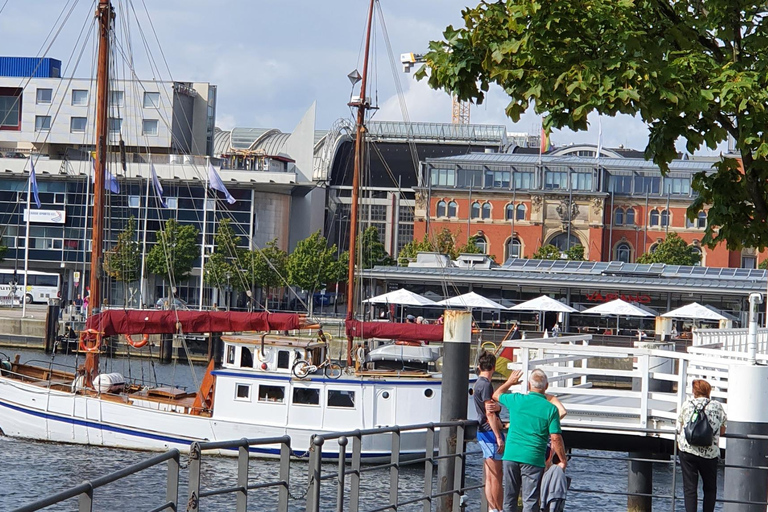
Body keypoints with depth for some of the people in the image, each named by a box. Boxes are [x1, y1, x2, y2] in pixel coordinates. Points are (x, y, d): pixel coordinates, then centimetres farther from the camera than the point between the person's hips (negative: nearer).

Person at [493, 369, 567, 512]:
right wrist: (563, 461, 3)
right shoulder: (550, 409, -5)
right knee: (530, 500, -2)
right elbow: (556, 438, -8)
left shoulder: (517, 400, 2)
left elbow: (496, 395, 24)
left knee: (509, 499, 12)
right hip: (533, 459, -3)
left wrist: (510, 382, 40)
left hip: (511, 456, 3)